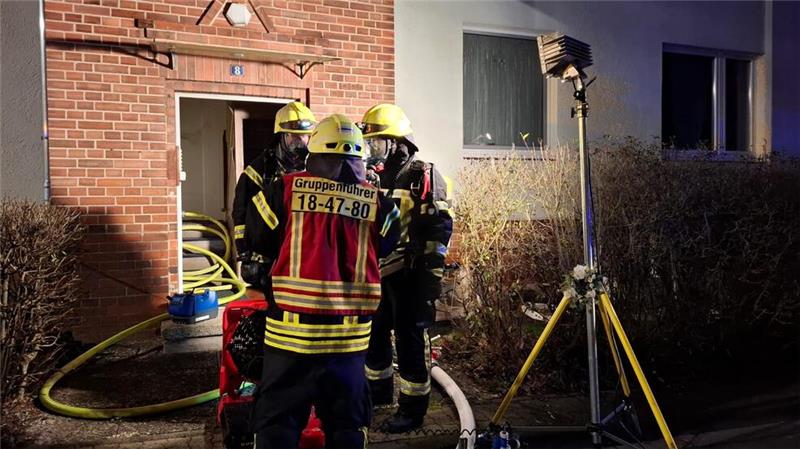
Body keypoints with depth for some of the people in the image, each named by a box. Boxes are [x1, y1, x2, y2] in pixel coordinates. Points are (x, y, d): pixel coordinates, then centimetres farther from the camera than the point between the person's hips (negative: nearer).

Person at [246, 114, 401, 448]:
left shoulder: (284, 190, -6)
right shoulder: (377, 203, -2)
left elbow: (257, 238, 6)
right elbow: (384, 249, 11)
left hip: (291, 329, -1)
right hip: (349, 333, 2)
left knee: (277, 421, 11)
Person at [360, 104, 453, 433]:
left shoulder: (423, 176, -8)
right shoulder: (375, 175, 13)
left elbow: (440, 226, -12)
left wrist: (431, 273, -16)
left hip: (409, 273, -7)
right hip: (377, 271, 7)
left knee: (410, 338, 0)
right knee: (374, 334, 17)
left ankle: (413, 408, 12)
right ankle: (379, 390, 38)